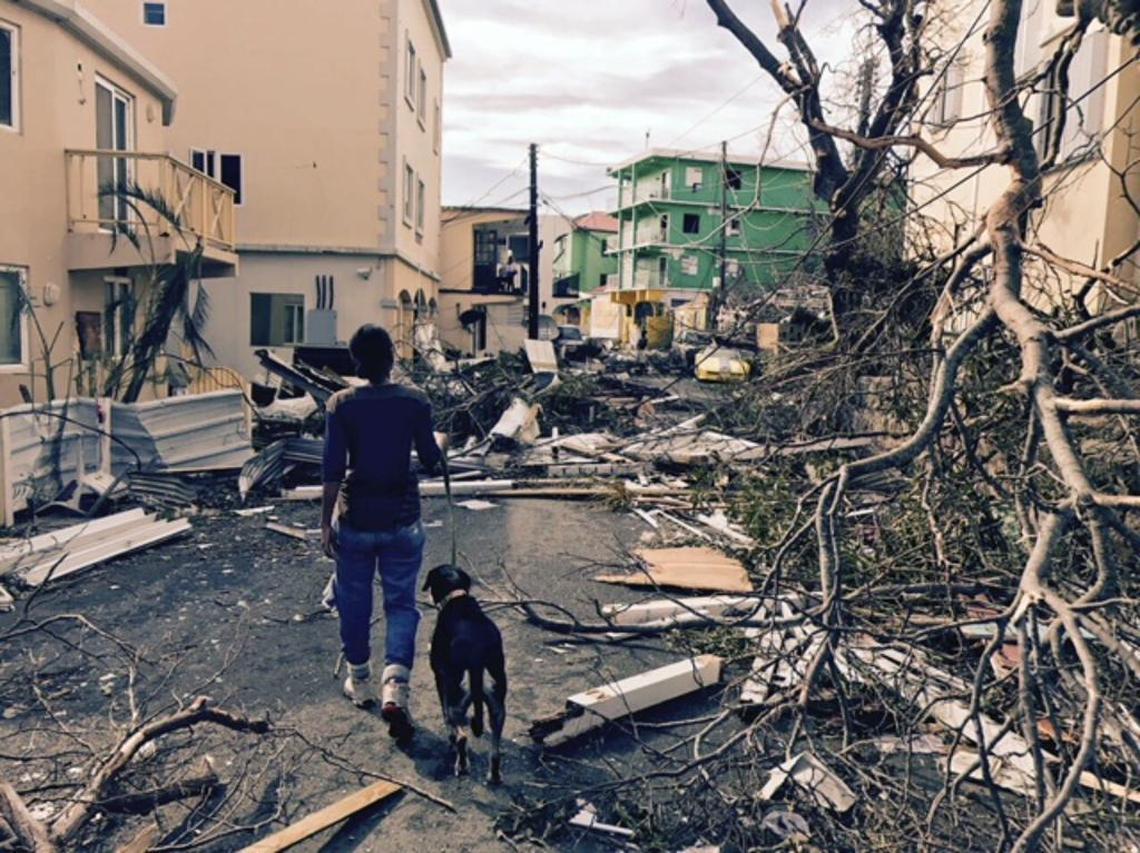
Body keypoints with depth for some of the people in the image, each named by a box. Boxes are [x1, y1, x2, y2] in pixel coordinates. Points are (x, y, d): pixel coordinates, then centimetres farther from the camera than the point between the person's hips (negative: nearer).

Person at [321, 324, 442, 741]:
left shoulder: (340, 405, -9)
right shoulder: (415, 402, -7)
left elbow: (333, 470, -10)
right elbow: (431, 460, 1)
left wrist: (325, 523, -2)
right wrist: (439, 444, 24)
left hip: (355, 518, 0)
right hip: (402, 518, 0)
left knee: (354, 600, 18)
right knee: (401, 602, 10)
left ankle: (360, 682, 34)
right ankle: (395, 687, -6)